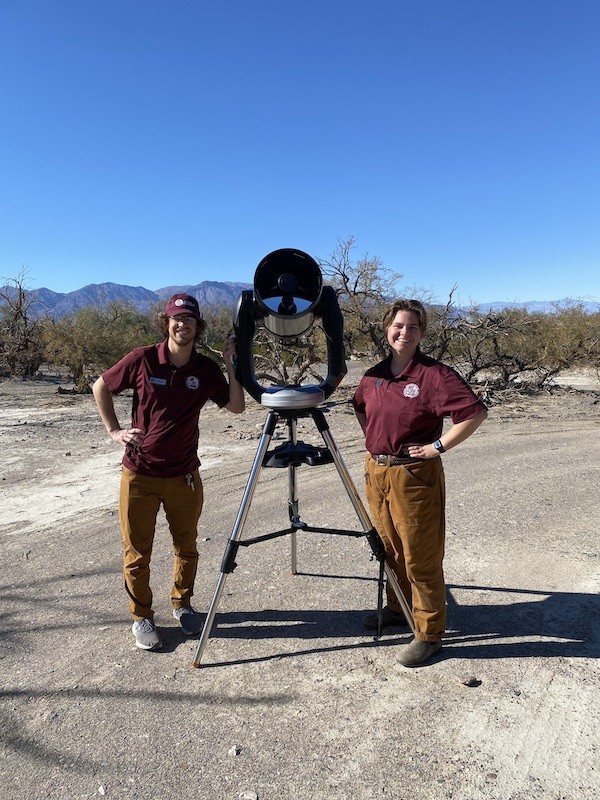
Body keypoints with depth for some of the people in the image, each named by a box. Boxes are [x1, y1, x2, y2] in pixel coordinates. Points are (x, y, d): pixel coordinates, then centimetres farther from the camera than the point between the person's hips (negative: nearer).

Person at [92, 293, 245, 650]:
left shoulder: (206, 369, -3)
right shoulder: (142, 360, -9)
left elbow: (236, 406, -2)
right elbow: (101, 387, 5)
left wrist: (233, 365, -12)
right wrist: (114, 430, -2)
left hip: (184, 475, 2)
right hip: (139, 473, -2)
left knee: (187, 547, 14)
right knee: (138, 551, 8)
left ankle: (183, 604, 37)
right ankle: (142, 617, 27)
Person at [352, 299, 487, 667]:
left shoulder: (435, 374, -14)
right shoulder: (374, 374, 6)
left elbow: (475, 412, -19)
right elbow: (359, 406, 25)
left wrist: (438, 446, -17)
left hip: (415, 475, -6)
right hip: (376, 471, 7)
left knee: (421, 559, 4)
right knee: (389, 550, 21)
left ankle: (429, 634, 20)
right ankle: (397, 609, 41)